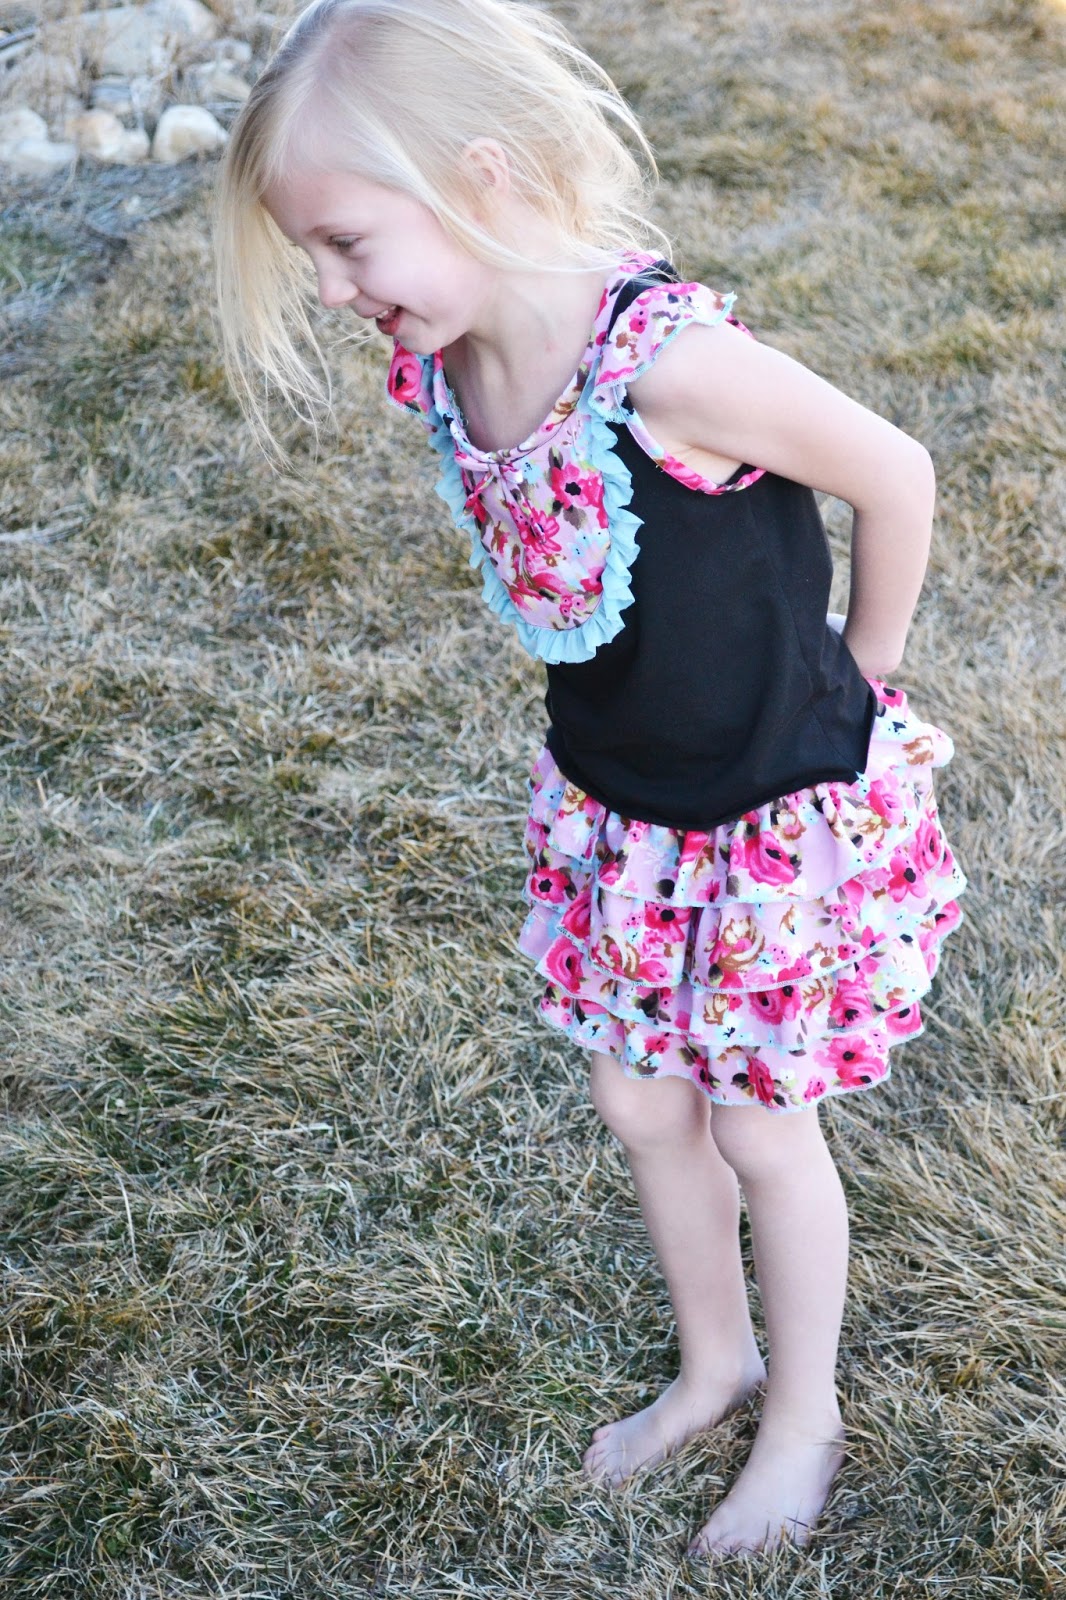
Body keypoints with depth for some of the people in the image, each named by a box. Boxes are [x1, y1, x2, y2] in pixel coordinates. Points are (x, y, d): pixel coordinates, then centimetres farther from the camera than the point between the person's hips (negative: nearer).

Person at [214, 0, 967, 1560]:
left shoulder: (670, 361, -33)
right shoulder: (443, 366, -11)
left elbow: (895, 476, -18)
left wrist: (857, 679, -4)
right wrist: (646, 691, 8)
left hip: (784, 812, -6)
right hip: (616, 803, 6)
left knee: (762, 1131, 12)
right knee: (640, 1103, 20)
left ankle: (805, 1419, 39)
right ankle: (715, 1361, 47)